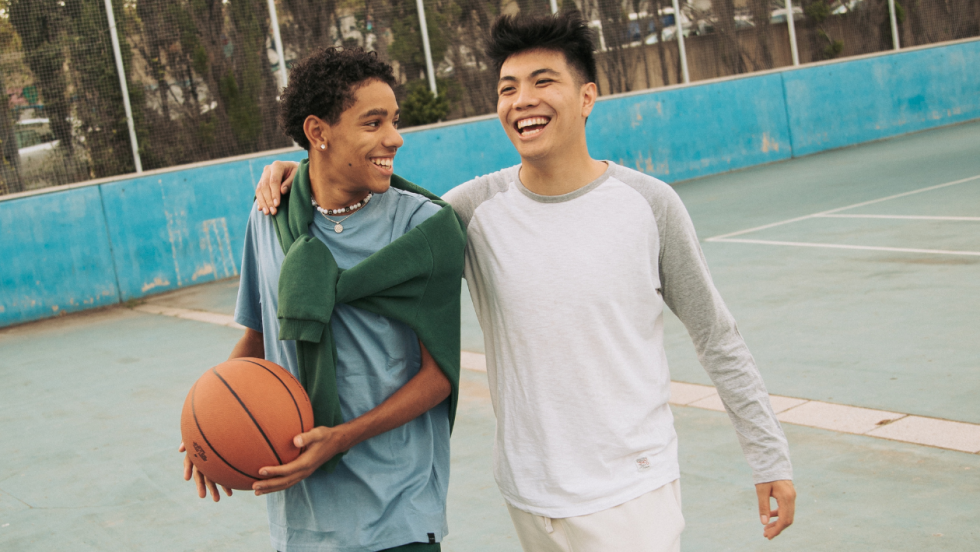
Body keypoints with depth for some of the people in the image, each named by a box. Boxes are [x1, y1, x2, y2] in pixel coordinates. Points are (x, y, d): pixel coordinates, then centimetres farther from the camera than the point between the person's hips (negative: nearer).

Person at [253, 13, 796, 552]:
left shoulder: (648, 204, -7)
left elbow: (717, 340, 1)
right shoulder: (477, 208, -5)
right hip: (528, 493, 2)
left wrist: (770, 457, 3)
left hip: (631, 494, -2)